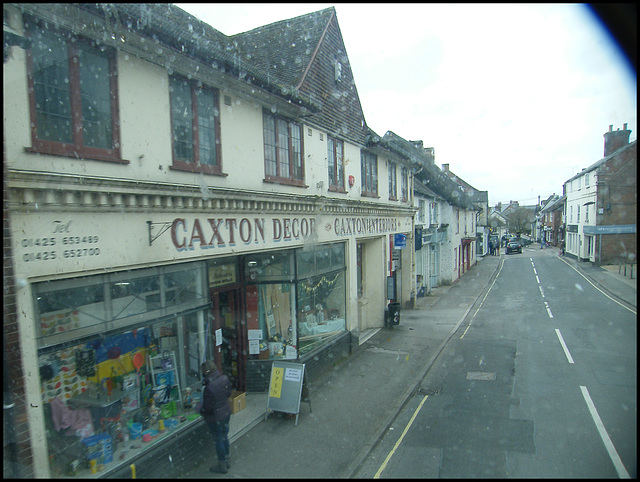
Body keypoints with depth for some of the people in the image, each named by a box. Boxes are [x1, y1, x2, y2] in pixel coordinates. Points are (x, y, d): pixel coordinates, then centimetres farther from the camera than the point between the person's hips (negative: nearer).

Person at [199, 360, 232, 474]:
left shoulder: (209, 388, -32)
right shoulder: (225, 378, -12)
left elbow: (207, 408, -21)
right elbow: (229, 393, 5)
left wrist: (200, 411, -1)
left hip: (215, 418, -7)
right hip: (227, 412, 7)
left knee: (218, 440, 13)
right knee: (224, 437, 24)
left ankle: (222, 466, 31)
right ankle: (227, 461, 42)